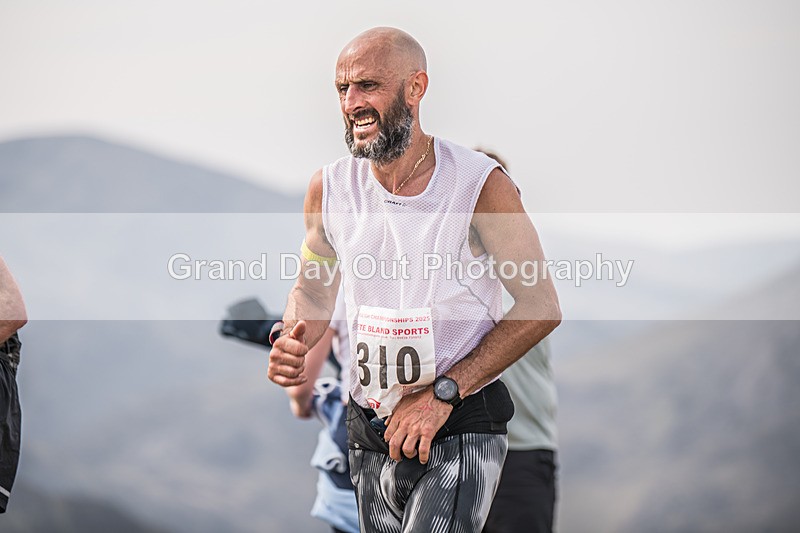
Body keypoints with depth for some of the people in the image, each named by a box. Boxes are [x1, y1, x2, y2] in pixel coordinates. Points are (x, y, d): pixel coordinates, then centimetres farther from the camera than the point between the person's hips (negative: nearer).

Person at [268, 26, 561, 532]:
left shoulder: (481, 184, -12)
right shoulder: (329, 188, 1)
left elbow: (542, 308, -9)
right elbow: (314, 289, 18)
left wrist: (442, 393, -15)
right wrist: (293, 343, -6)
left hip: (461, 432, -5)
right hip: (370, 437, 5)